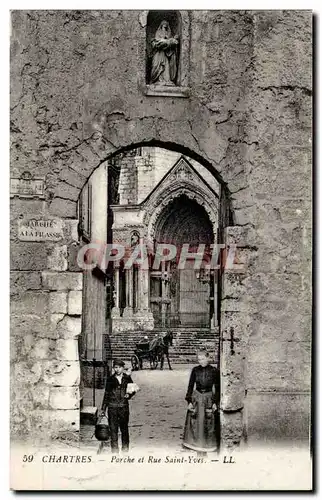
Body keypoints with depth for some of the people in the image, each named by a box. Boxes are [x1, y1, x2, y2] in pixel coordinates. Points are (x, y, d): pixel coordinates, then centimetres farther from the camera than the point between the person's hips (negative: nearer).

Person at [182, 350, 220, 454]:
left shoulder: (214, 371, -5)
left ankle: (205, 446, 16)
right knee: (195, 422, 2)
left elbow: (217, 388, 2)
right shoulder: (195, 370, -2)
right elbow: (191, 386, 2)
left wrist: (215, 402, -3)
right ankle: (196, 445, 17)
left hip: (208, 398, -1)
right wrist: (189, 401, -3)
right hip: (196, 397, 1)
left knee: (207, 424, 2)